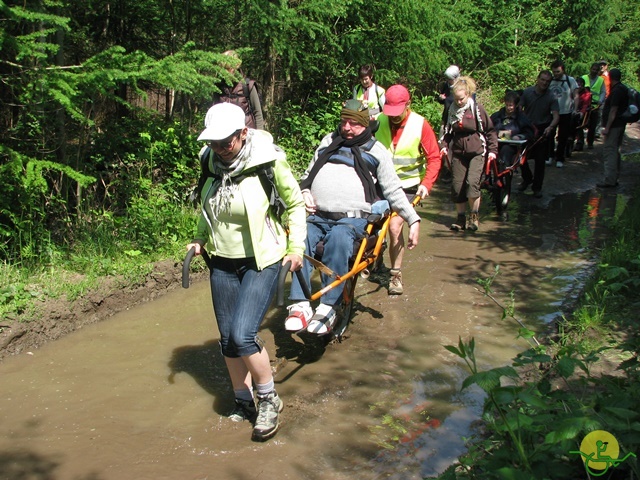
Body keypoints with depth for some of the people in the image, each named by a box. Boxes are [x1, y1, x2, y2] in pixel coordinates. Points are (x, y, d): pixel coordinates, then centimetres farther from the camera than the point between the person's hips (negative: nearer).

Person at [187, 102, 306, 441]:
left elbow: (295, 204, -2)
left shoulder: (269, 162, -17)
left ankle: (269, 399, 9)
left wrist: (296, 247, -7)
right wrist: (200, 238, 4)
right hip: (223, 262, 6)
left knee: (242, 336, -16)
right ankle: (244, 405, 30)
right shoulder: (213, 162, -3)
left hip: (262, 261, -5)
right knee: (227, 338, 10)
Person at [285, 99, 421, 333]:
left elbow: (393, 191, 12)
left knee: (338, 238, -38)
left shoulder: (376, 151, 13)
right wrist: (305, 192, 8)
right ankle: (301, 305, -34)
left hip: (352, 219, -3)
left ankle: (327, 309, -34)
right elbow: (308, 174, 30)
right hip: (316, 216, 3)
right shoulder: (328, 141, 24)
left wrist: (414, 220, 4)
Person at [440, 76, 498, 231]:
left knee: (472, 183, -18)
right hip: (458, 153, 4)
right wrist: (445, 145, 2)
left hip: (477, 152, -4)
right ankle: (461, 217, 15)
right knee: (457, 186, 2)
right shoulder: (452, 110, 5)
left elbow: (490, 130, -1)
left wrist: (492, 150, -7)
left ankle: (474, 216, -2)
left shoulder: (477, 109, -6)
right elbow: (448, 131, 17)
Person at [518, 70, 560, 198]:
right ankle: (527, 179, 31)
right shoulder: (527, 92, -4)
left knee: (540, 160, 2)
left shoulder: (551, 98, -7)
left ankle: (537, 187, 14)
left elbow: (556, 115, -15)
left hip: (543, 131, -1)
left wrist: (550, 127, -34)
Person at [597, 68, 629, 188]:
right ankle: (614, 178, 22)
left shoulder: (616, 91, -17)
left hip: (614, 125, -10)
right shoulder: (624, 88, 14)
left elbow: (613, 110, -21)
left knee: (609, 152, -9)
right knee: (615, 151, 16)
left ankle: (609, 180, -9)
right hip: (620, 124, 10)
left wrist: (607, 127, -22)